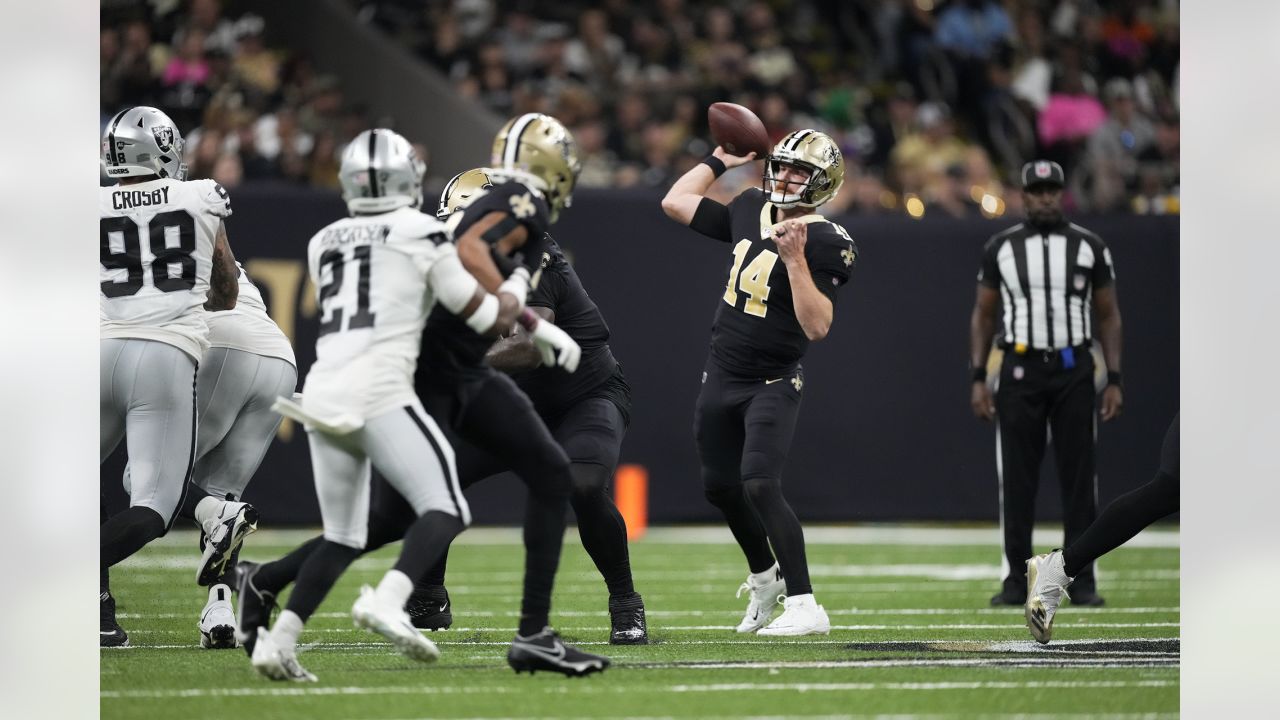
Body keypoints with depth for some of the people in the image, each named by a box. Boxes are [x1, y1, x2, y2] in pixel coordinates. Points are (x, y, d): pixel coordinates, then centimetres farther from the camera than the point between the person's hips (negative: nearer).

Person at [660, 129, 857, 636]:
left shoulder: (824, 243, -16)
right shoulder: (750, 211, 5)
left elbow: (817, 326, -25)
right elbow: (675, 203, 15)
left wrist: (794, 260, -32)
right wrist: (720, 161, 12)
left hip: (772, 383, -7)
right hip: (721, 378, 7)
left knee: (760, 485, -22)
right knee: (721, 487, 16)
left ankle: (804, 607, -20)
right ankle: (765, 579, 40)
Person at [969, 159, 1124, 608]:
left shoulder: (1090, 248, 4)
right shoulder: (1001, 248, 5)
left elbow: (1108, 316, 7)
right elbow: (983, 315, 9)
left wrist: (1114, 381, 0)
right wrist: (978, 378, 1)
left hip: (1074, 372, 0)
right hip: (1020, 370, 0)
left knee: (1078, 477, 0)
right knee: (1016, 478, 0)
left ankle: (1082, 580, 4)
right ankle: (1016, 579, 5)